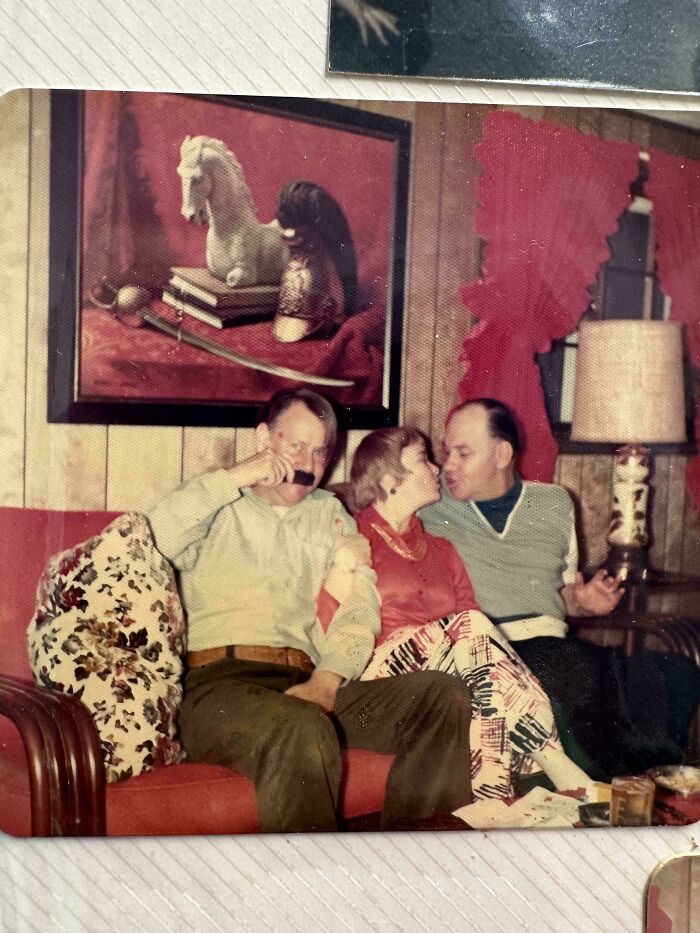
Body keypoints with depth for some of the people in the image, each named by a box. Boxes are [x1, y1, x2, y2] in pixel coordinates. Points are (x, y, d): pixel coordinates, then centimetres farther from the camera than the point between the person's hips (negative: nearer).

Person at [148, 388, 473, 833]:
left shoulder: (330, 513, 26)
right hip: (221, 683, -4)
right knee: (305, 730, -37)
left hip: (309, 685, 5)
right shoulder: (215, 505, 16)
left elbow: (360, 607, 12)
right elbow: (158, 537, -8)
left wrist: (326, 680, -7)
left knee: (442, 694, -17)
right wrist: (236, 476, -2)